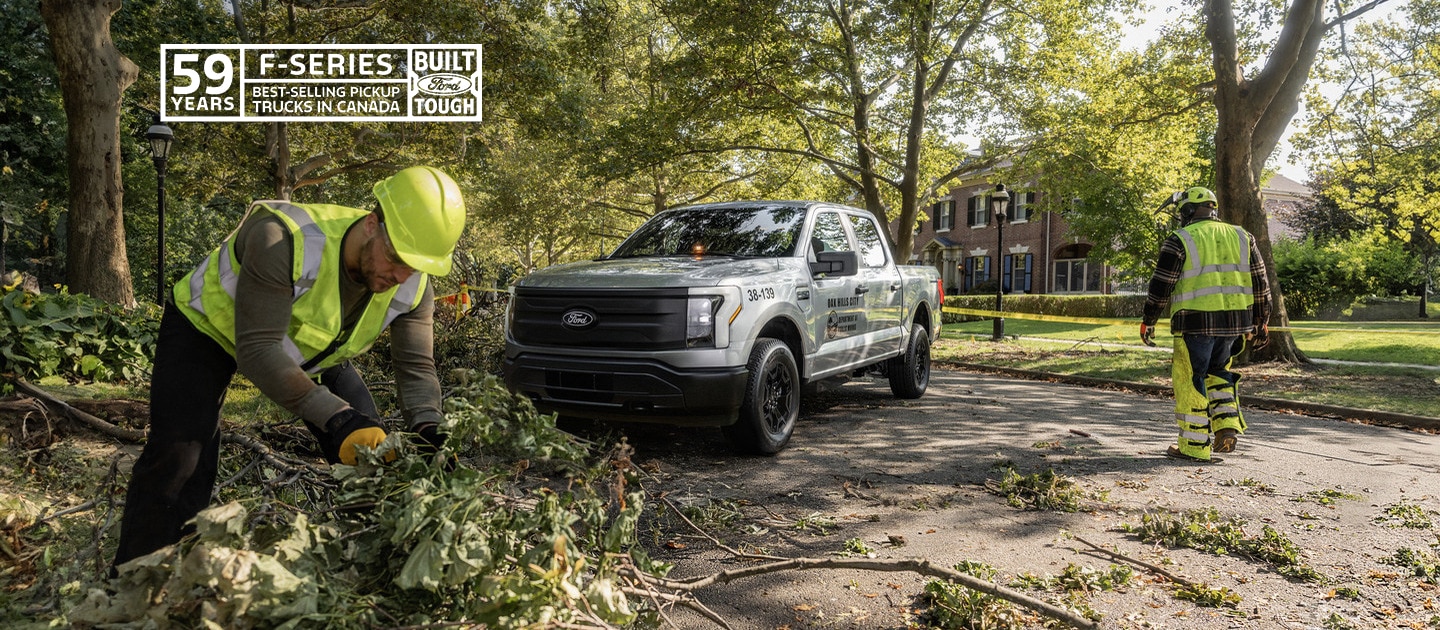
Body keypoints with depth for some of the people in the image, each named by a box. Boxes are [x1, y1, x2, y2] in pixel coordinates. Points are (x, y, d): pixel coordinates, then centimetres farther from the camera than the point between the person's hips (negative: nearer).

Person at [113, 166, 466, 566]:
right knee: (179, 460, -21)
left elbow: (416, 366, -19)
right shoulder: (284, 241, -42)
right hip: (208, 327, -5)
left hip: (313, 349, 5)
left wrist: (427, 429, -39)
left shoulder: (414, 285, -24)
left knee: (372, 451, -1)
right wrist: (337, 418, -49)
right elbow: (257, 350, -42)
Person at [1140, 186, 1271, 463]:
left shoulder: (1179, 240, -3)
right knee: (1217, 372, 25)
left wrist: (1148, 321, 4)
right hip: (1235, 321, 6)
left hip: (1196, 322, -5)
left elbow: (1161, 285, -5)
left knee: (1190, 381, 4)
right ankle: (1227, 426, 11)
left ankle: (1194, 447, 8)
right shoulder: (1241, 237, 13)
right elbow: (1260, 283, 14)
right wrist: (1261, 321, 21)